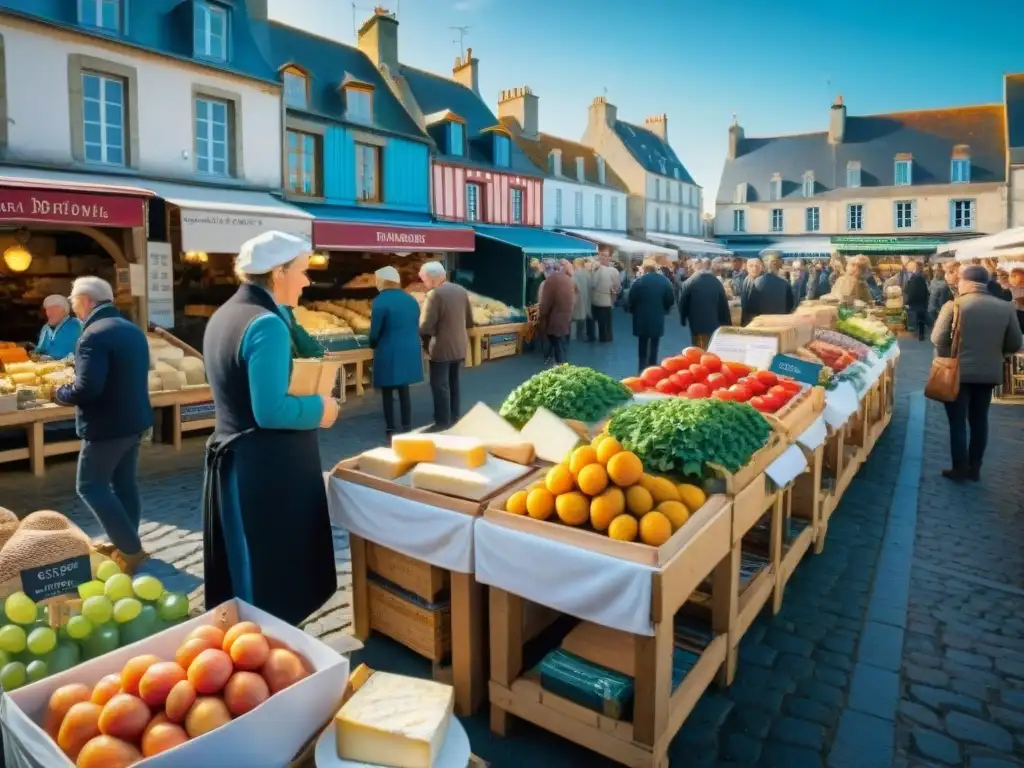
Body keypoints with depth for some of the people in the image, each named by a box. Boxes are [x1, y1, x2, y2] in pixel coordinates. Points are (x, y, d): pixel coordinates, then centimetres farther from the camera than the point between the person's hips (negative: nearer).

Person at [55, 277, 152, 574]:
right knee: (125, 483, 16)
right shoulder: (133, 330, 10)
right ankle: (126, 544, 26)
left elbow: (86, 389, -28)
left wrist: (59, 393, -8)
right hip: (135, 420, 9)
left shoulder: (94, 334, -20)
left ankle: (130, 548, 2)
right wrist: (79, 366, 19)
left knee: (90, 485, 3)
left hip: (107, 425, -9)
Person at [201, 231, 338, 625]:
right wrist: (319, 408, -10)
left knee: (243, 570, 21)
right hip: (267, 466, -10)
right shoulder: (267, 324, -20)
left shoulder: (223, 315, 10)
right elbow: (270, 412, -25)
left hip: (231, 457, 10)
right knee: (276, 580, 3)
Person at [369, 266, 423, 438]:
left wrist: (373, 346, 6)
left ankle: (390, 430, 12)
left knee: (387, 393, 6)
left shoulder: (380, 301, -14)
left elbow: (375, 331, -13)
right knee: (404, 390, 16)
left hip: (389, 354, -6)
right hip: (409, 352, 6)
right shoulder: (411, 300, 6)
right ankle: (407, 427, 21)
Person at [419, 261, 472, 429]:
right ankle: (453, 418, 30)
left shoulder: (434, 294, -18)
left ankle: (443, 423, 7)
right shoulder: (461, 290, 5)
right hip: (460, 346, 8)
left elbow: (425, 327, -20)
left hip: (442, 348, -8)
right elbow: (469, 321, 12)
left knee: (440, 386, 2)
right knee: (453, 383, 19)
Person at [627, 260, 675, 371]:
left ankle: (643, 369, 12)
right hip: (657, 318, 1)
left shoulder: (639, 281, -11)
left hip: (642, 319, -1)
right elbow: (671, 300, -1)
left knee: (642, 345, 12)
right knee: (654, 346, 11)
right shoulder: (664, 281, -4)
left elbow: (631, 300, -10)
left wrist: (633, 311, 8)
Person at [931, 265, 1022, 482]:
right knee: (979, 420, 15)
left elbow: (937, 339, -12)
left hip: (957, 372, -4)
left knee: (958, 422, 5)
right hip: (990, 373, 4)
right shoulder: (1006, 307, -1)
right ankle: (974, 469, 23)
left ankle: (959, 470, 10)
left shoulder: (954, 306, -12)